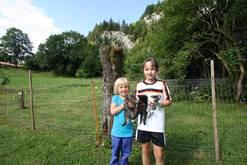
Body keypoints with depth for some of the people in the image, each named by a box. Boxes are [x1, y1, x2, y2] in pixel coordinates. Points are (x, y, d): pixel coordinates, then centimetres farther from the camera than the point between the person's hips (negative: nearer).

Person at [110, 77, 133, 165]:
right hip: (117, 131, -1)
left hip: (128, 132, 2)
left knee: (125, 153, 18)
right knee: (115, 153, 14)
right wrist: (124, 104, -18)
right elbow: (113, 111, -16)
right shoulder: (115, 97, -5)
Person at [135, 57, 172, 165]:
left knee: (159, 154, 5)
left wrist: (158, 104, -16)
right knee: (145, 150, 18)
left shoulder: (162, 84, -5)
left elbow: (169, 101, 1)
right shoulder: (139, 85, 3)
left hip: (157, 125, -2)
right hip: (142, 124, 3)